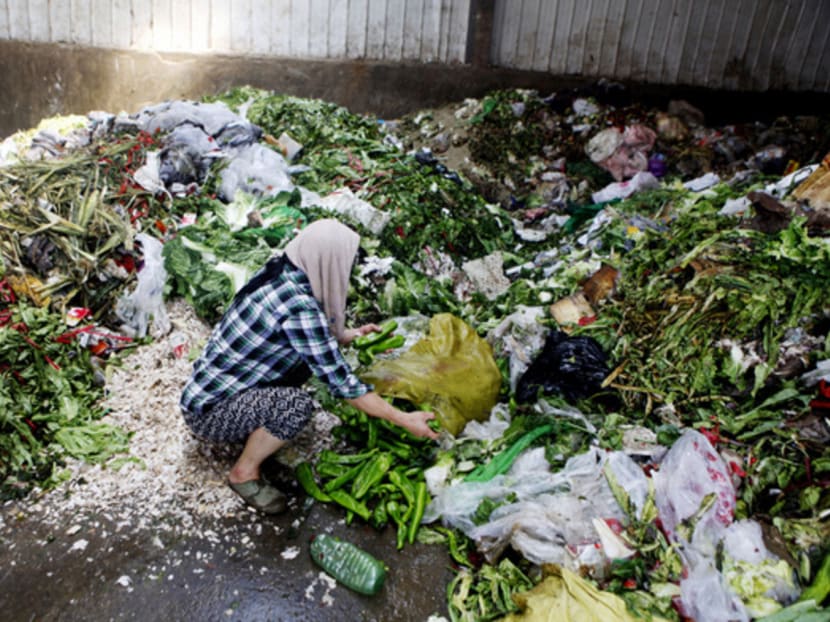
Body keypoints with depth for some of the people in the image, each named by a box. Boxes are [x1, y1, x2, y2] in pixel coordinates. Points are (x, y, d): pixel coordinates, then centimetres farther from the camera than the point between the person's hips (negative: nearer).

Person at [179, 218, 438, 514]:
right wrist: (403, 420, -19)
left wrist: (351, 335, 15)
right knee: (296, 405, -30)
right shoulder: (298, 305, -29)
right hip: (208, 412, -9)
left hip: (212, 383, 9)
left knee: (308, 351, 6)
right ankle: (244, 473, -3)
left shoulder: (280, 270, -5)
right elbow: (339, 381, -25)